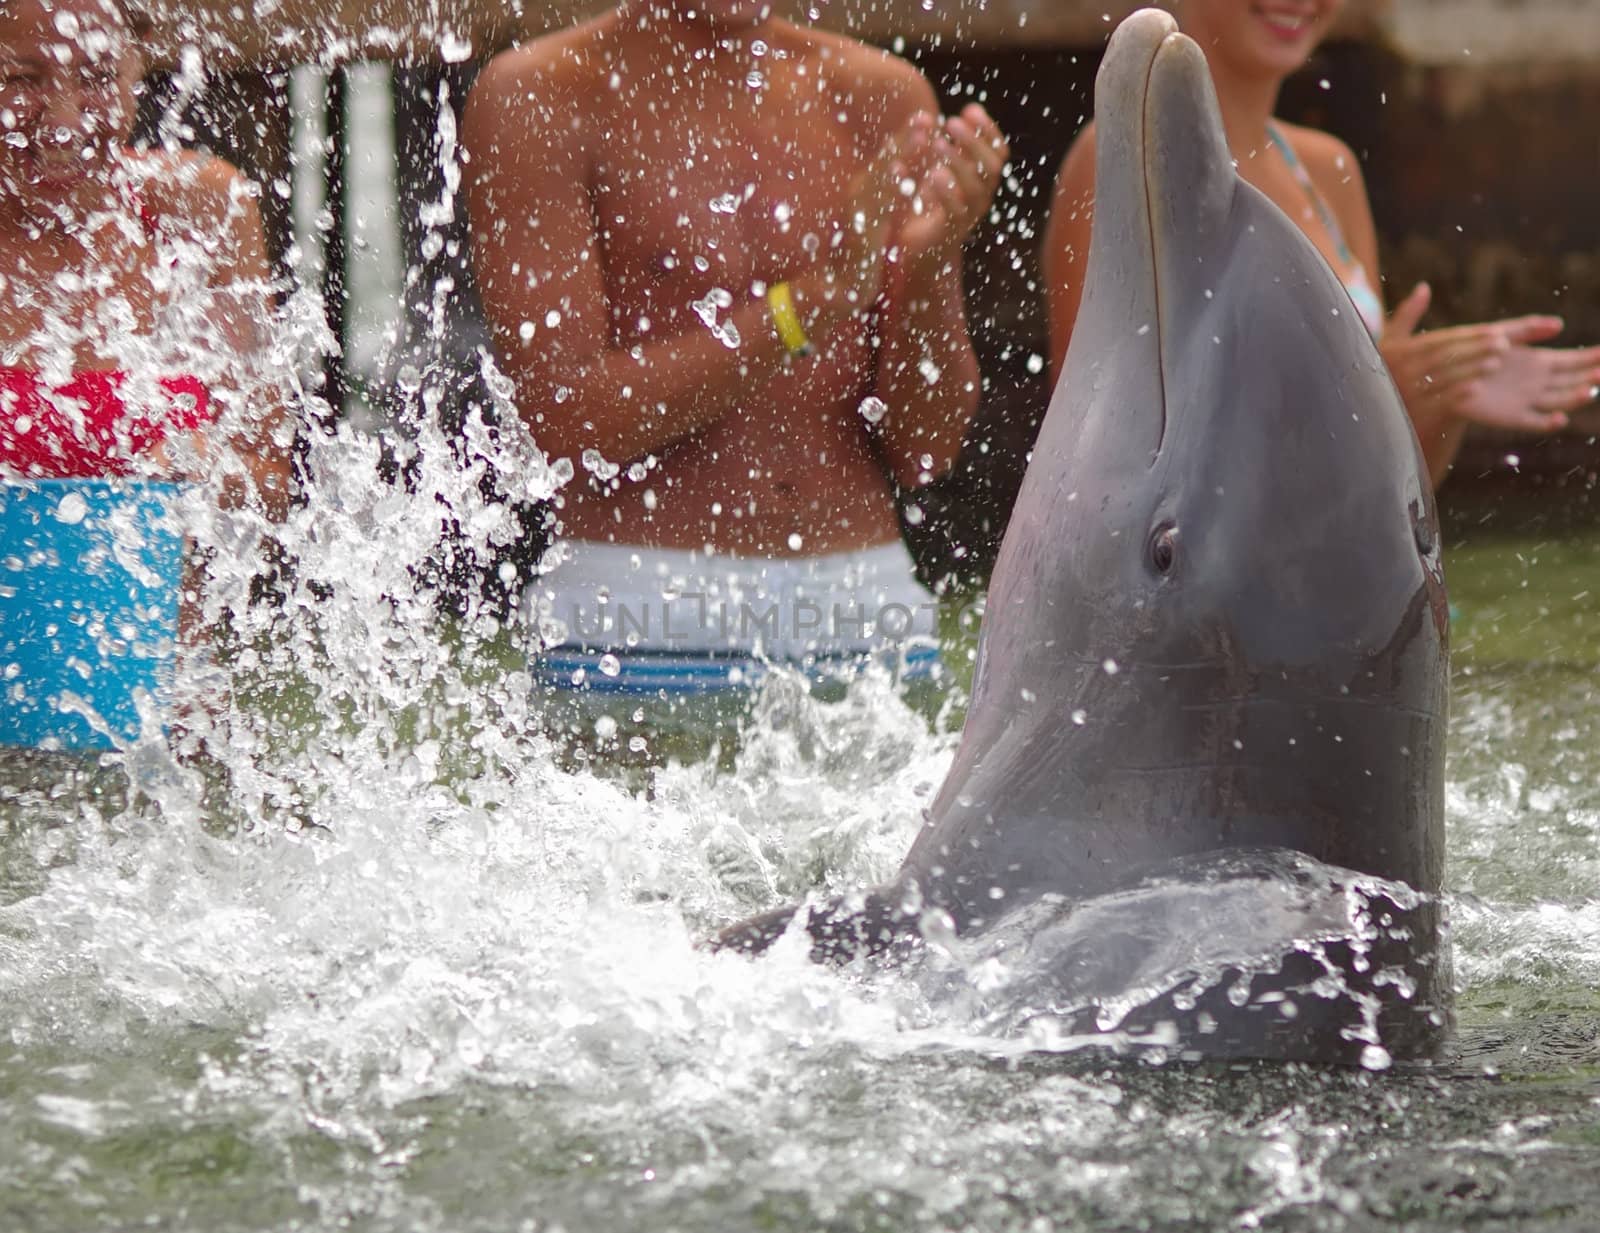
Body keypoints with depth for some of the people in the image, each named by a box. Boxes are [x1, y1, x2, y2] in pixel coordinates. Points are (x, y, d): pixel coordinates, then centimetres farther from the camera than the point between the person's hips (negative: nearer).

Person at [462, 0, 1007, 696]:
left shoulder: (880, 97, 9)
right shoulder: (537, 98, 0)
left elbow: (925, 451, 6)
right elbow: (564, 416, -12)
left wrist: (926, 267, -13)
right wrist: (812, 302, -15)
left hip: (862, 612, 3)